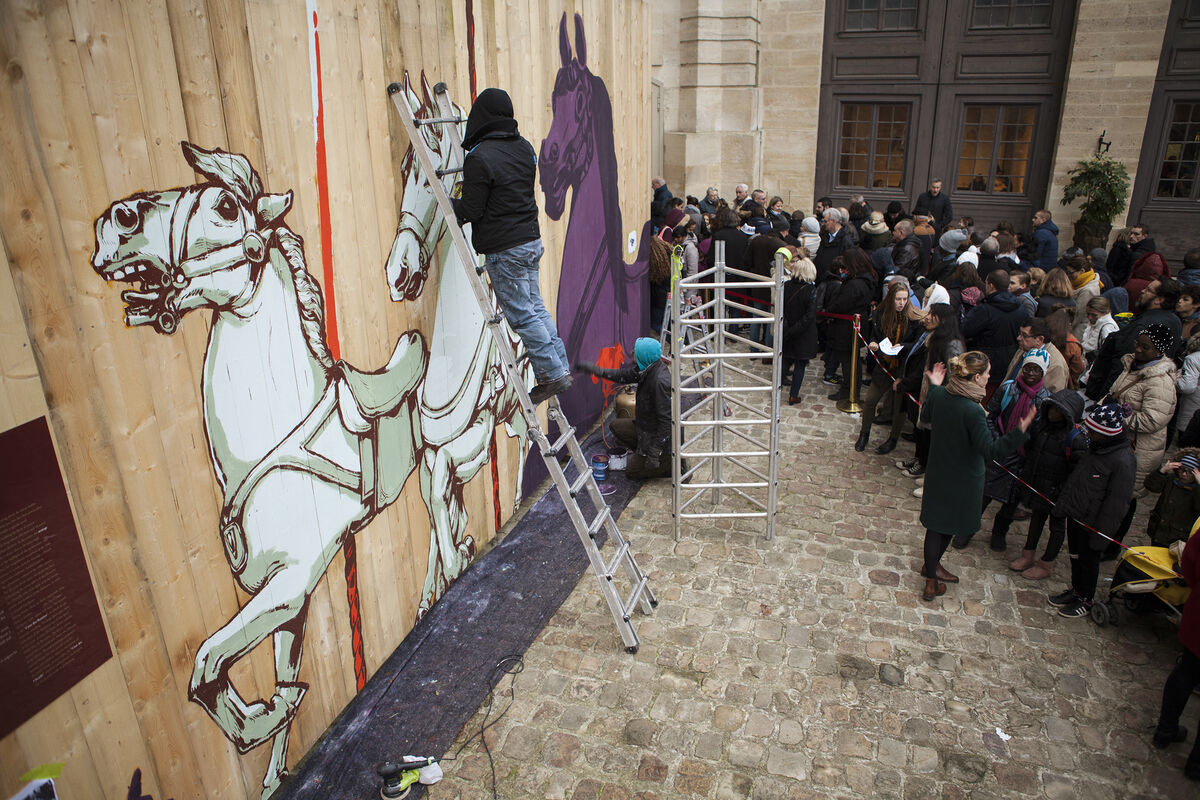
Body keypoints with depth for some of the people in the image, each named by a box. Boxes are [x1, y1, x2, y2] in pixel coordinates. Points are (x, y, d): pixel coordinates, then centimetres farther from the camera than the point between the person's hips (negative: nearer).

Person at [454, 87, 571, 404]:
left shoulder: (479, 157, -16)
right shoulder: (524, 147, 9)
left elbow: (471, 211, -15)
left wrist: (449, 203, 5)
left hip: (504, 249, -8)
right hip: (531, 239, 8)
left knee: (522, 314, 0)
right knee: (535, 306, 16)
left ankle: (553, 375, 5)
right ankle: (561, 367, 19)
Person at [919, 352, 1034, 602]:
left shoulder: (939, 395, -10)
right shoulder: (972, 411, -30)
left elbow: (926, 416, 12)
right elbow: (990, 450, -28)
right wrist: (1020, 432, -34)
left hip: (937, 473, 5)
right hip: (963, 479, -5)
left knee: (936, 523, 19)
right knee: (950, 525, 16)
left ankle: (932, 568, 34)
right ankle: (932, 575, 34)